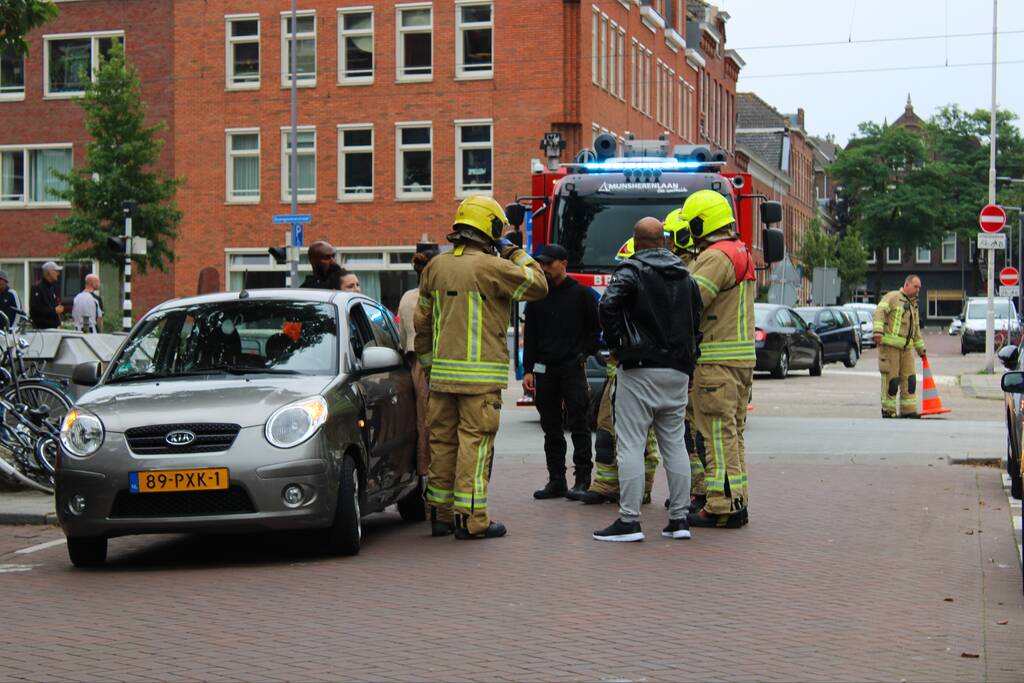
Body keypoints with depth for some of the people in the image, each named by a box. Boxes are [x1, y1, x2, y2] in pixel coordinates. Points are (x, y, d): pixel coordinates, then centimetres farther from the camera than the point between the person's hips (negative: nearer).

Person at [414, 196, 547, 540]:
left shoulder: (436, 266, 10)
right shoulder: (491, 267, -11)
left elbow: (422, 321, 15)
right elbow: (537, 285, -4)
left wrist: (428, 363, 24)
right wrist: (514, 252, 6)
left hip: (442, 372, 6)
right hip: (480, 375, -6)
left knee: (443, 440, 11)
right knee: (475, 442, -4)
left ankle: (440, 514, 18)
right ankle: (471, 519, -4)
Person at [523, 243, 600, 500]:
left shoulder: (582, 294, 1)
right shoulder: (537, 296, 12)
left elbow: (596, 329, 5)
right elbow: (530, 335, 11)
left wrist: (583, 355, -5)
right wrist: (528, 370, 4)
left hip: (573, 369, -4)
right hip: (545, 370, 4)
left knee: (579, 426, -4)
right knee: (551, 428, 7)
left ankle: (582, 479, 0)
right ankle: (556, 480, 13)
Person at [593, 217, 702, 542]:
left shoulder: (631, 270, -6)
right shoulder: (685, 275, 14)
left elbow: (608, 305, -21)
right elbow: (697, 317, 18)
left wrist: (615, 345, -9)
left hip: (640, 368, -6)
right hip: (678, 369, 6)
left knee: (630, 445, -6)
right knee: (674, 443, 11)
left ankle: (629, 521, -9)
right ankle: (679, 519, 12)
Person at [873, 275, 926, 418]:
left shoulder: (914, 305, 22)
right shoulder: (892, 297, -3)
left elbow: (916, 330, 31)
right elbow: (879, 312, -17)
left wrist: (921, 348, 31)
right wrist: (878, 331, -31)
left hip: (906, 347, 8)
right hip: (889, 345, -8)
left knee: (909, 378, 4)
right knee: (891, 379, -5)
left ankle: (908, 410, 10)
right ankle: (888, 410, 3)